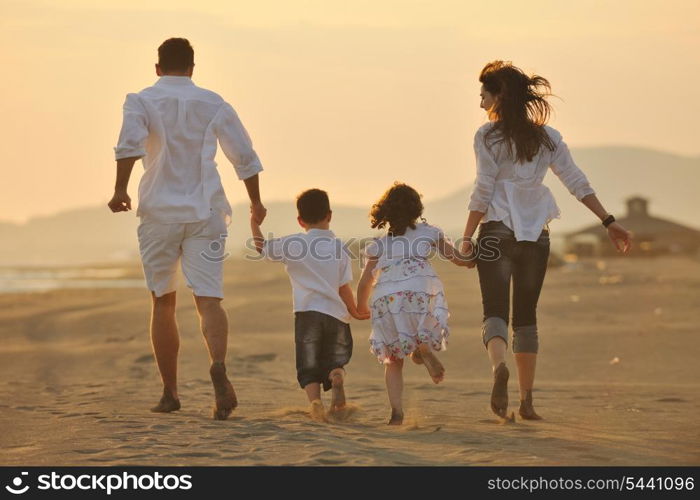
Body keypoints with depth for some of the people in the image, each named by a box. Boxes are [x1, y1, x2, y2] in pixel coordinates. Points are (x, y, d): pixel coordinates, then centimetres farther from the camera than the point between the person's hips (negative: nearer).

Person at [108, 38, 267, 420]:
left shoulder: (141, 101, 2)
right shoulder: (214, 104, 9)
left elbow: (129, 143, -18)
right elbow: (246, 158, 9)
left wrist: (120, 190, -16)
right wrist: (256, 202, 21)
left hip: (159, 214, 0)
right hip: (205, 214, 1)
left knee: (162, 303, 12)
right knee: (208, 299, -6)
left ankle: (170, 393, 16)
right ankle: (219, 364, -35)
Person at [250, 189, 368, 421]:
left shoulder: (292, 244, 1)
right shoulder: (340, 248, 3)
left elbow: (262, 248, 14)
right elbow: (344, 288, 1)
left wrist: (255, 224, 30)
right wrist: (354, 312, 16)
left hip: (307, 313, -1)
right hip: (336, 315, 1)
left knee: (308, 367, 4)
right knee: (335, 360, 16)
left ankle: (314, 399, -23)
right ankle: (337, 375, -18)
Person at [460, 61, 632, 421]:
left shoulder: (487, 137, -5)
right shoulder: (547, 137, 8)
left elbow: (483, 191, -9)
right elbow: (577, 182, 5)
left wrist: (467, 237, -4)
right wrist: (609, 222, 7)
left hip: (497, 232, -4)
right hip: (536, 235, 4)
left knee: (494, 311, -5)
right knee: (526, 316, 11)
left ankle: (499, 365, -37)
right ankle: (526, 401, 9)